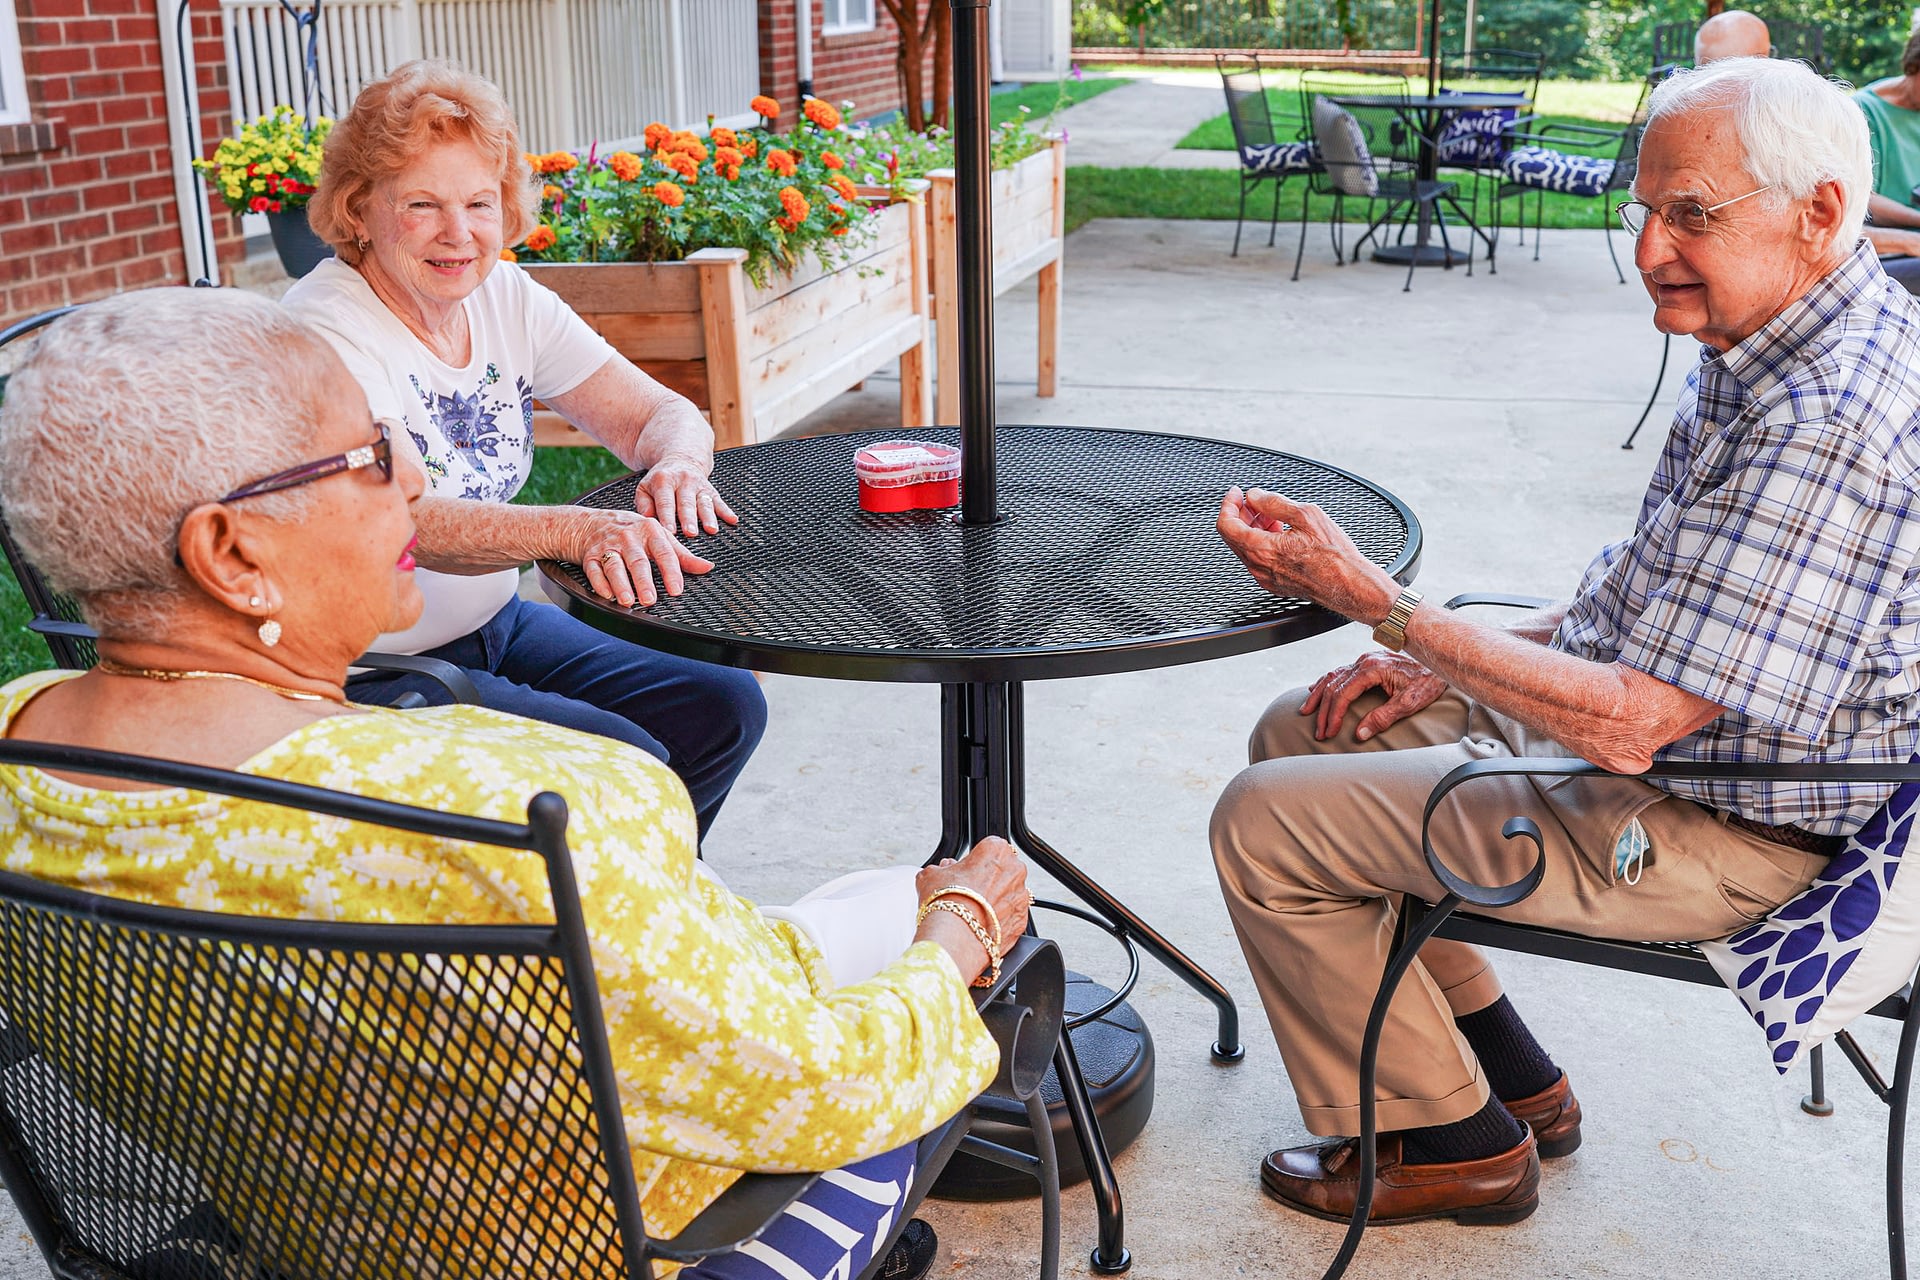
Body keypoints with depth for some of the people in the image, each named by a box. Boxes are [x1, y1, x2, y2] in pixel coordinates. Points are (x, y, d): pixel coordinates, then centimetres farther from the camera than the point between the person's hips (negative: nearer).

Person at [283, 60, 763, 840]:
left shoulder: (508, 298, 0)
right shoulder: (323, 331, -21)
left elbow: (658, 413, 1)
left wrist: (676, 465, -24)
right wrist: (577, 530, -52)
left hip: (494, 623, 8)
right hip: (367, 676, -7)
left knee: (722, 709, -2)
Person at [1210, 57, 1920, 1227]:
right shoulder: (1772, 349, 3)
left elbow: (1630, 724, -31)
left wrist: (1379, 604, -26)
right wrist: (1446, 661, 6)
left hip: (1702, 837, -10)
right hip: (1638, 714, 11)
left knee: (1266, 824, -9)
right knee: (1298, 734, 16)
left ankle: (1451, 1141, 12)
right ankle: (1512, 1080, 24)